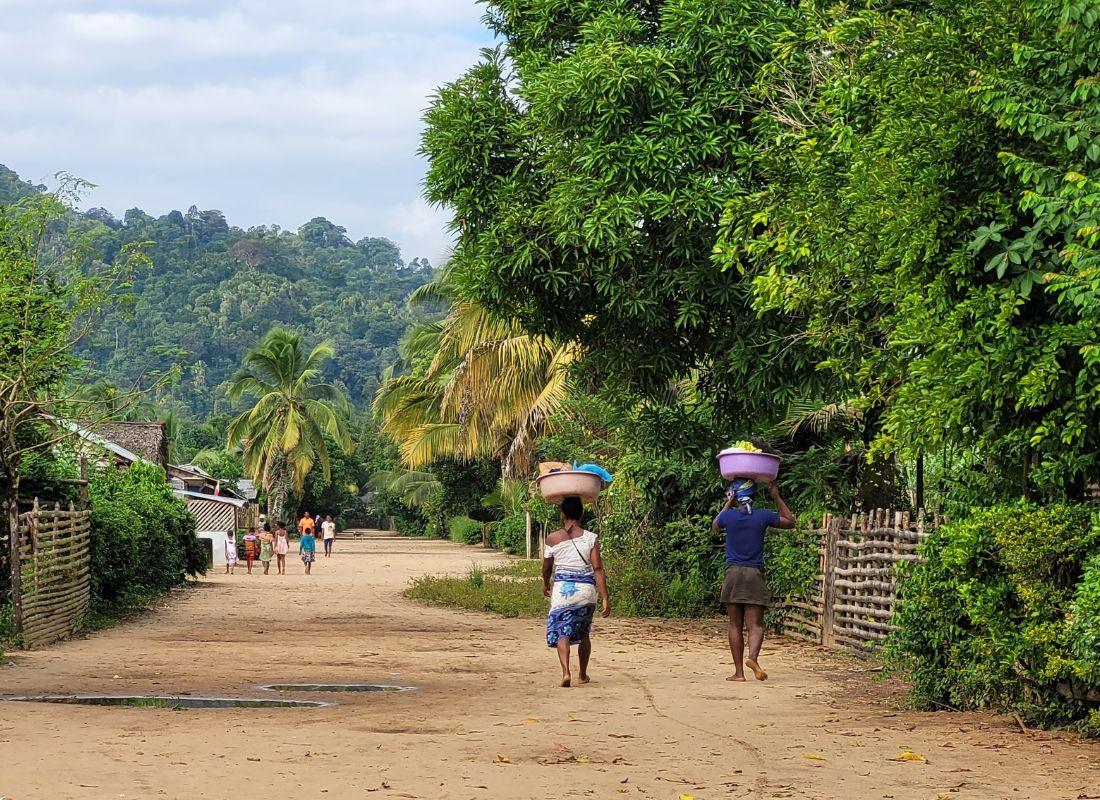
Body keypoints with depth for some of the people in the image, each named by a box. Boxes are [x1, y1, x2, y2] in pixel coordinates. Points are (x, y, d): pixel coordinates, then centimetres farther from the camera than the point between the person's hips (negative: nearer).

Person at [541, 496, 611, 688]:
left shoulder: (553, 539, -2)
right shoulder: (591, 539, -3)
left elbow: (546, 568, 10)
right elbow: (598, 569, -10)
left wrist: (546, 585, 31)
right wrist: (605, 598, -9)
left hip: (563, 589, -2)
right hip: (587, 589, 2)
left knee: (561, 632, -3)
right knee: (583, 633, 19)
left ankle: (566, 671, -26)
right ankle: (583, 675, 28)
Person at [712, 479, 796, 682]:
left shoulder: (729, 515, -2)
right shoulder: (763, 516, -2)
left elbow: (715, 526, 24)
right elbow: (790, 521, 16)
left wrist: (729, 503, 25)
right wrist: (777, 497, 19)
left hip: (733, 574, 1)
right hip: (755, 574, -1)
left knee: (735, 625, 6)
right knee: (755, 624, -2)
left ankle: (739, 671, 3)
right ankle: (753, 657, -30)